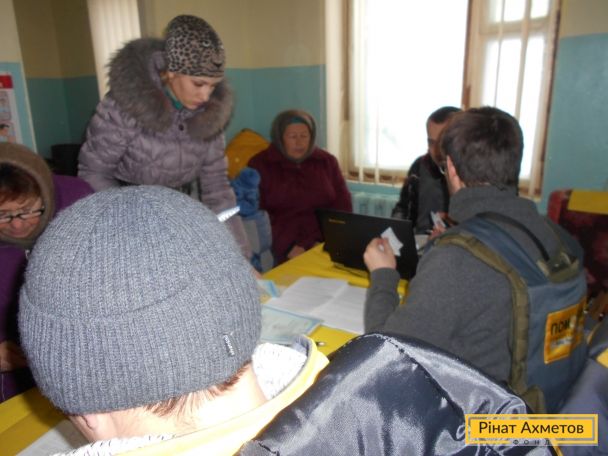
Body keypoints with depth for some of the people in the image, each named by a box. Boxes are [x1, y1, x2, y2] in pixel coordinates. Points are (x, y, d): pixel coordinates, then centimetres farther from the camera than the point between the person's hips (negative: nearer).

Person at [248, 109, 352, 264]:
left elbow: (343, 205, 8)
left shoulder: (327, 161, 13)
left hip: (325, 244, 3)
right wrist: (288, 247, -17)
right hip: (283, 251, -3)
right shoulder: (260, 165, 4)